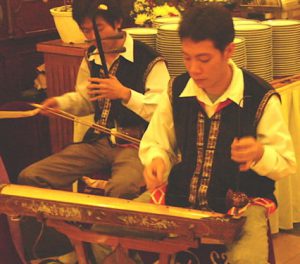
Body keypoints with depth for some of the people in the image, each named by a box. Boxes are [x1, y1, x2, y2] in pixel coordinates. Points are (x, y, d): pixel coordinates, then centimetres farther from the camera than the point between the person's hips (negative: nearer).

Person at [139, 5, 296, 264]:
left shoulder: (260, 97, -12)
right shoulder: (177, 90, -1)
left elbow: (286, 163, -6)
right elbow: (154, 144, 11)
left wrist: (259, 154, -29)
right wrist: (157, 160, -13)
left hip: (243, 202, -4)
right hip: (179, 197, 4)